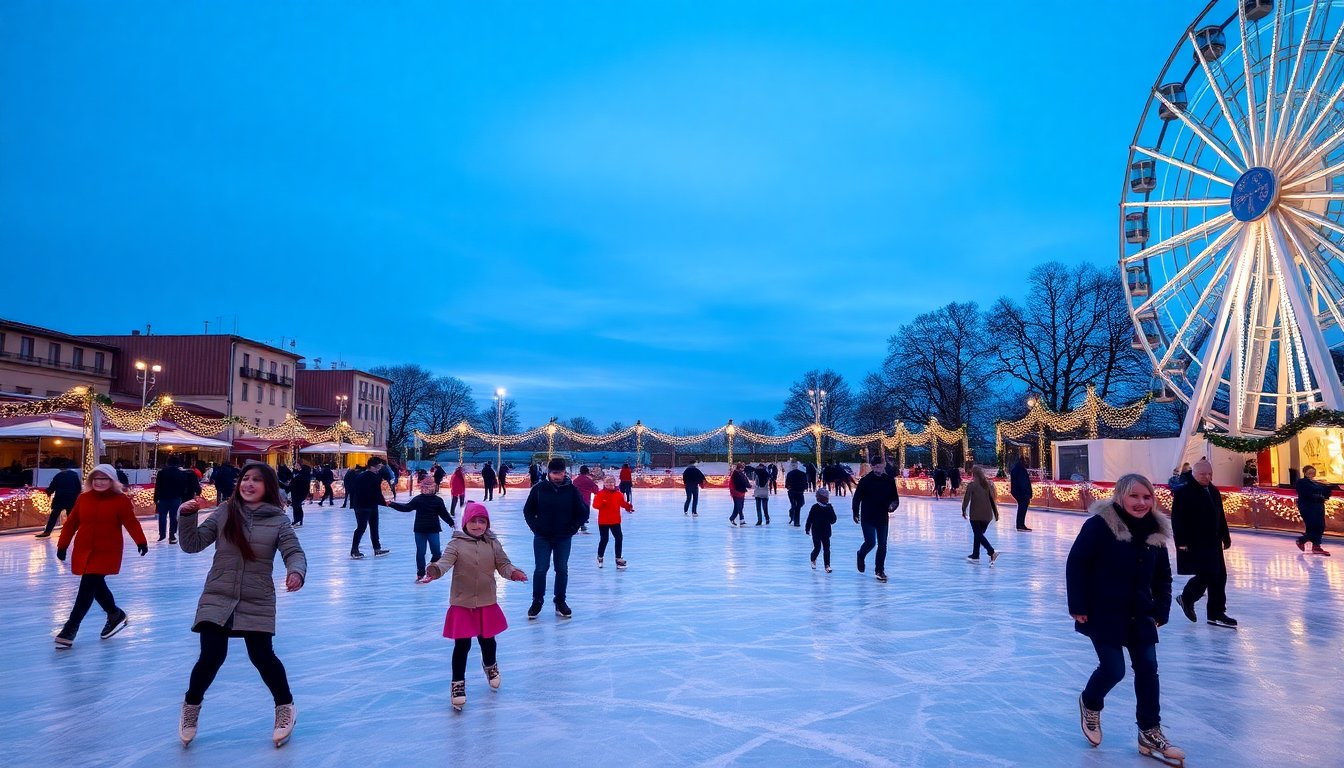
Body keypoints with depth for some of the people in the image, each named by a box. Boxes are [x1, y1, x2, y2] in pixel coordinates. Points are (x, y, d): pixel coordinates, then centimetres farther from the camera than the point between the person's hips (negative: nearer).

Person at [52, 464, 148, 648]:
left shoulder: (120, 500, -7)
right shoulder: (83, 498, 5)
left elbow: (131, 522, -10)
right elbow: (71, 523, 9)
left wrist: (141, 541, -16)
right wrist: (62, 545, 10)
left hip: (107, 552, -5)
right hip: (83, 551, 5)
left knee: (87, 587, -7)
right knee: (96, 585, 14)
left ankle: (71, 627, 0)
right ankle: (115, 615, 34)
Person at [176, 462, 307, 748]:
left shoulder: (278, 520, -5)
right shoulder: (223, 513, -2)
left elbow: (294, 553, -11)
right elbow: (192, 545, 0)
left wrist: (296, 572, -32)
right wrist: (187, 517, -16)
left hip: (257, 602, -1)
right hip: (217, 598, 1)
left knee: (262, 656, 0)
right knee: (211, 656, -4)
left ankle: (285, 705, 26)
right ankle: (191, 705, 30)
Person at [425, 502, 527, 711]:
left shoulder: (493, 544, 0)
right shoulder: (457, 544, -10)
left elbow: (503, 565, -1)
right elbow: (445, 561, -24)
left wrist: (514, 572, -23)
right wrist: (435, 570, -47)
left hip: (487, 603, 3)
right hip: (461, 604, -3)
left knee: (487, 640, 18)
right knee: (462, 645, 0)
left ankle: (490, 665, 49)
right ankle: (458, 682, 19)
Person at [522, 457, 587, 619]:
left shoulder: (571, 490, -5)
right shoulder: (539, 489, -6)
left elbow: (583, 512, 2)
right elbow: (528, 510, 4)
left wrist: (572, 528, -3)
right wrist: (536, 527, -4)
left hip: (564, 538, 1)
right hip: (542, 538, -1)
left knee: (562, 570, 6)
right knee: (541, 569, -1)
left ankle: (560, 602, 20)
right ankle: (537, 601, 17)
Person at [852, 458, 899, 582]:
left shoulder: (889, 480, -1)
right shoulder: (865, 480, -9)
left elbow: (895, 497, 6)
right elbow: (857, 497, -2)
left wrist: (893, 504, -16)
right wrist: (856, 513, -1)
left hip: (883, 518, 3)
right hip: (867, 518, -3)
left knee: (882, 545, 4)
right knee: (870, 542, -7)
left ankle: (879, 570, 17)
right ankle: (861, 556, 27)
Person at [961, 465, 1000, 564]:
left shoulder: (971, 485, -9)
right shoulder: (988, 484, 5)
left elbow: (966, 498, -9)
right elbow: (992, 499, 8)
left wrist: (964, 510, 4)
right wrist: (996, 512, 13)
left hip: (975, 514, -6)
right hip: (987, 515, 6)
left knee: (978, 535, -2)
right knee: (978, 534, 16)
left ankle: (992, 551, -20)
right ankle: (975, 556, 22)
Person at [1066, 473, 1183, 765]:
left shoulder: (1155, 531, 1)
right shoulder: (1099, 525, -18)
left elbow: (1163, 576, 13)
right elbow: (1076, 564, -16)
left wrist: (1160, 610, 7)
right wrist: (1078, 606, -16)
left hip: (1140, 615, 6)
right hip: (1103, 614, -6)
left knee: (1147, 668, 7)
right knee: (1113, 669, -3)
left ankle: (1150, 733, 21)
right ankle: (1090, 704, 30)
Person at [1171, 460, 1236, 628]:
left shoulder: (1214, 491, 11)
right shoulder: (1184, 493, -12)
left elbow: (1221, 517, 18)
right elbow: (1177, 519, -14)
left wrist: (1225, 537, 16)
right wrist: (1181, 542, -18)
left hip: (1213, 543, 8)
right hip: (1194, 544, -8)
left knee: (1219, 577, 8)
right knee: (1206, 575, -10)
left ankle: (1217, 613, 17)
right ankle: (1187, 598, 15)